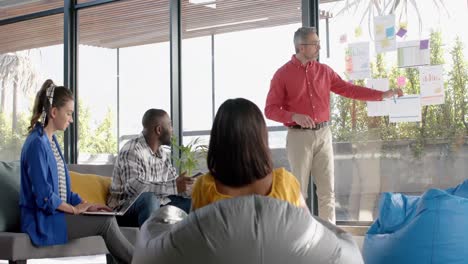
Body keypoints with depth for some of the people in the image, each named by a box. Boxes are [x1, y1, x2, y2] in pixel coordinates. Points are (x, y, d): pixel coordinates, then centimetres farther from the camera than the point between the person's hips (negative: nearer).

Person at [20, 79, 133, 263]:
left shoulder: (51, 141, 14)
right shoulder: (36, 143, -16)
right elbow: (43, 196, -20)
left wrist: (86, 206, 7)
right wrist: (74, 209, -8)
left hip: (57, 213, 8)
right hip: (42, 220, -8)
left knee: (107, 220, -10)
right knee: (106, 221, -15)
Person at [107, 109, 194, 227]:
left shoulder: (163, 154, 9)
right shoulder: (132, 150, -19)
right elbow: (133, 186, -32)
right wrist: (174, 187, -34)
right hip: (126, 208, -8)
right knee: (149, 198, -36)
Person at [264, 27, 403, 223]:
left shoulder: (324, 71, 9)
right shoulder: (283, 74, -3)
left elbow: (348, 89, 10)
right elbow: (270, 109, -5)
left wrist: (382, 95, 3)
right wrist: (294, 116, -22)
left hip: (323, 135, 4)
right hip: (299, 136, -4)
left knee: (327, 190, 4)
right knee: (299, 190, 1)